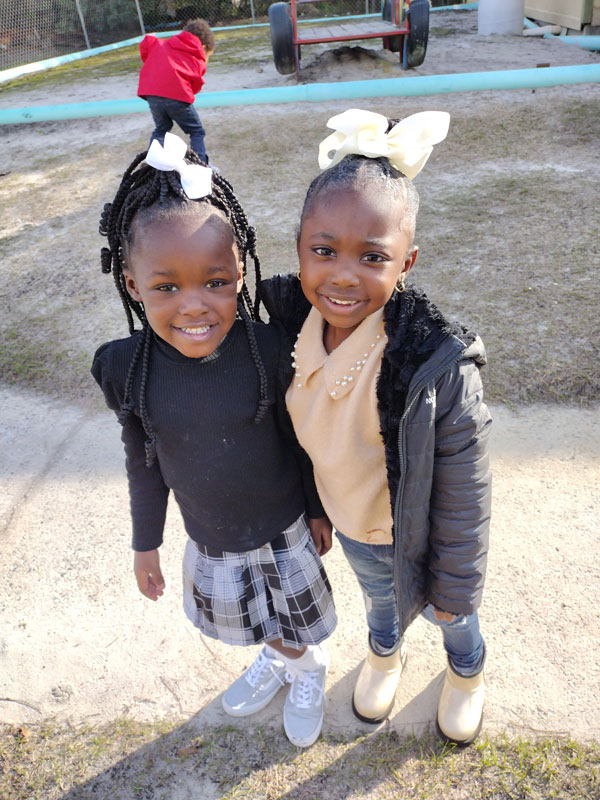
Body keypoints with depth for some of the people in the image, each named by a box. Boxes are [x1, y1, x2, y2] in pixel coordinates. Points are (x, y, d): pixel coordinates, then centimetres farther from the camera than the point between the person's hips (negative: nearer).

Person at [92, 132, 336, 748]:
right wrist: (145, 542, 5)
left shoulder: (270, 351, -27)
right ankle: (277, 659, 65)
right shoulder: (128, 368, -20)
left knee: (296, 621, 25)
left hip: (283, 531, -2)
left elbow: (301, 442, -12)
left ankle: (308, 673, 60)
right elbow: (143, 461, -5)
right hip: (209, 538, 3)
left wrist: (317, 512, 0)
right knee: (256, 620, 30)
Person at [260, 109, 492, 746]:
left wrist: (453, 586, -9)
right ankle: (385, 654, 69)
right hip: (349, 526, 4)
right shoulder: (291, 323, -22)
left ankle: (466, 671, 65)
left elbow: (463, 498, -23)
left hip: (416, 538, -3)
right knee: (378, 597, 35)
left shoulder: (440, 370, -38)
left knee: (448, 614, 29)